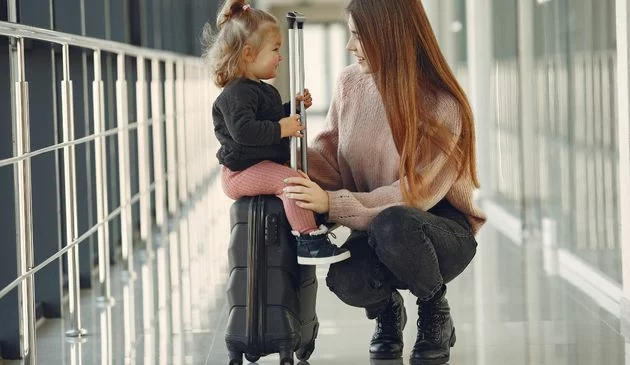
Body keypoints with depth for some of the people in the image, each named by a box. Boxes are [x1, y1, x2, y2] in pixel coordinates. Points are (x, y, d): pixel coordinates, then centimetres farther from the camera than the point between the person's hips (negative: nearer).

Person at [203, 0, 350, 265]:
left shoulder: (263, 90, 18)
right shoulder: (236, 94, -18)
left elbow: (275, 118, 33)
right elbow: (243, 129, -33)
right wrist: (281, 129, -27)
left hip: (266, 163, 11)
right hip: (242, 171, -11)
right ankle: (309, 242, -30)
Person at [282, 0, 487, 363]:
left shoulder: (443, 107, -20)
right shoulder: (351, 83, -3)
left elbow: (413, 194, -23)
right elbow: (329, 153, 2)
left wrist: (332, 203, -32)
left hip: (444, 229, -3)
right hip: (375, 231, 4)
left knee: (392, 224, -40)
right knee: (346, 280, -32)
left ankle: (436, 316, -8)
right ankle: (387, 309, 9)